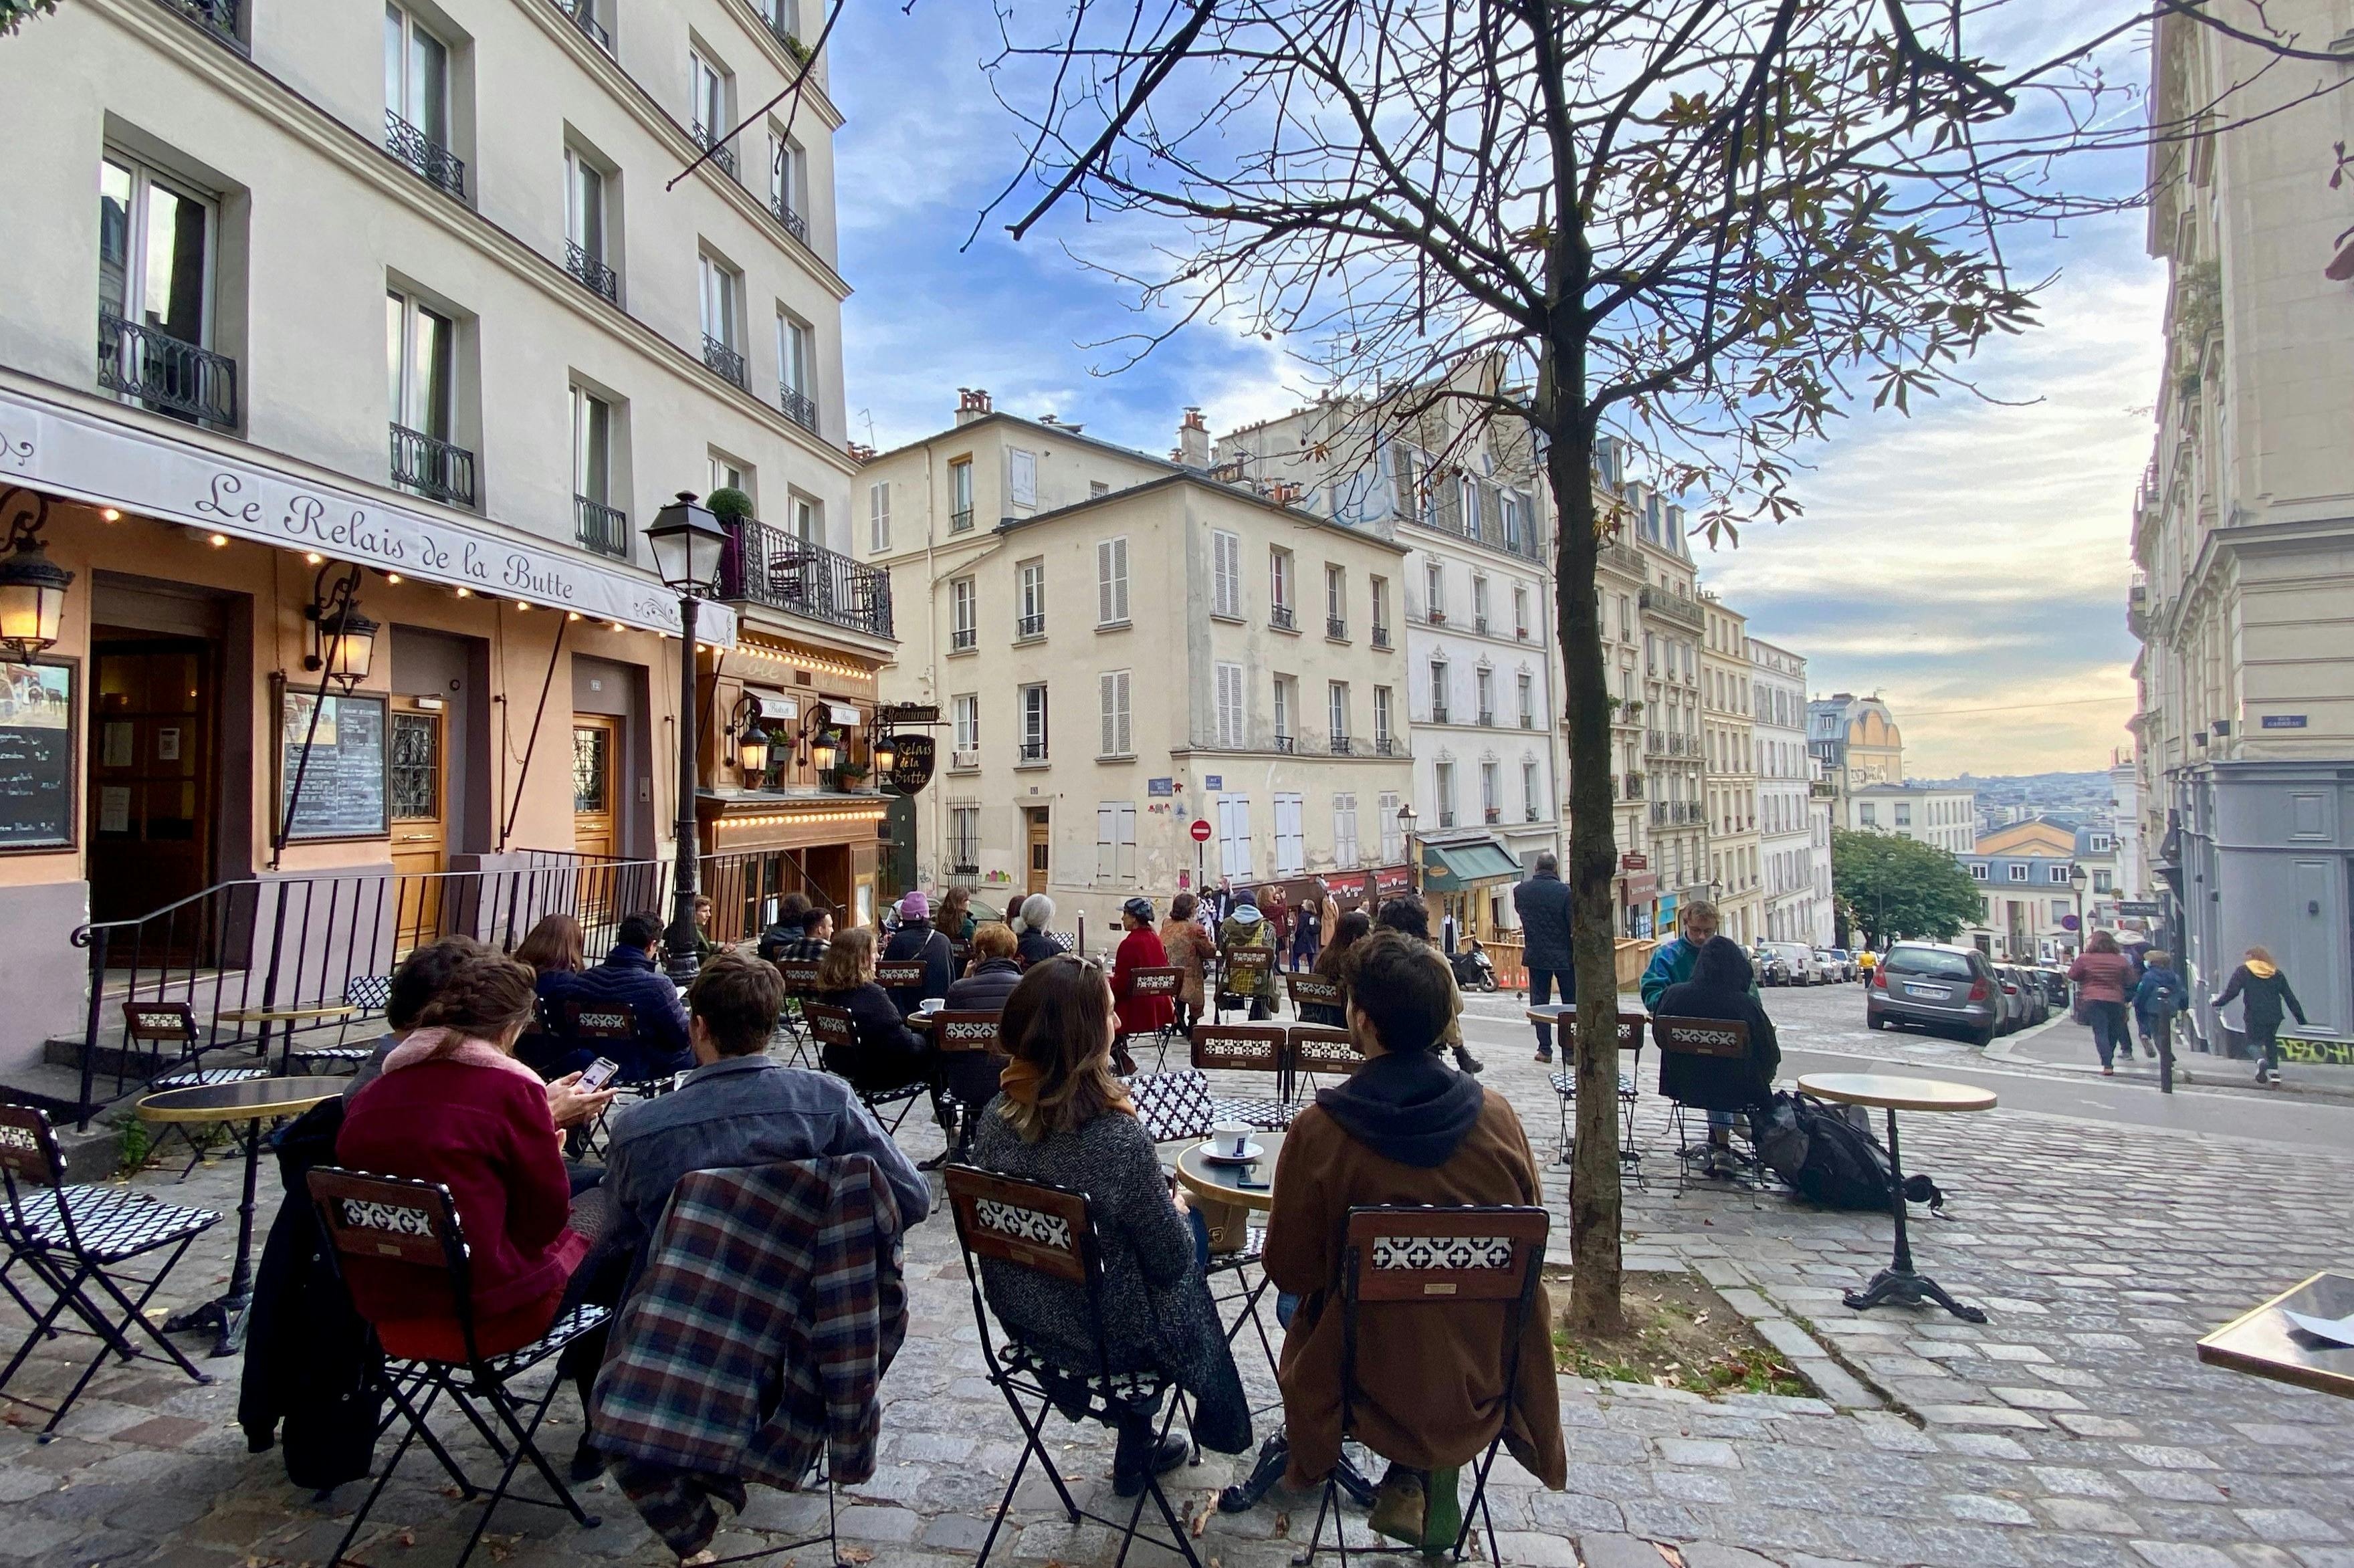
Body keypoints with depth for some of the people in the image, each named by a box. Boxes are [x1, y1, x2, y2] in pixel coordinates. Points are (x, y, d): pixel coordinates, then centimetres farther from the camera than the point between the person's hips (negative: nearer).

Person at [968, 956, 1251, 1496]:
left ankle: (1138, 1447, 40)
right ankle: (1135, 1453, 44)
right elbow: (1170, 1261, -19)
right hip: (1106, 1336, -5)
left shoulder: (996, 1118, -14)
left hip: (1020, 1317, 5)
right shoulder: (1119, 1138, -32)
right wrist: (1175, 1206, 2)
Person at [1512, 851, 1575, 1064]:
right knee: (1571, 1003, 9)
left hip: (1536, 956, 2)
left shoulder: (1520, 891, -4)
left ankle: (1545, 1049, 10)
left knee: (1539, 1002, 10)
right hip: (1564, 956, -2)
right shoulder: (1565, 891, -14)